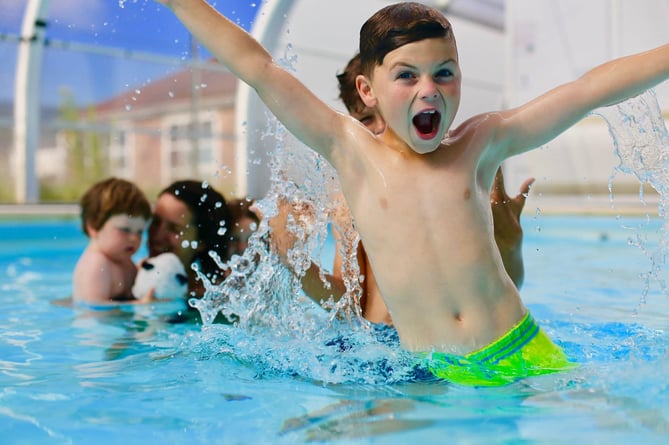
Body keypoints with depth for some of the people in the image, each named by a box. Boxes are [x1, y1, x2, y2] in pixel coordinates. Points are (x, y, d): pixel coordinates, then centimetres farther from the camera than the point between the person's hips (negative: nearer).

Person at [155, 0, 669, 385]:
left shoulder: (480, 143, 4)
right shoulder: (352, 151, 0)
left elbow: (588, 89, 4)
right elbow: (259, 69, 0)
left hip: (522, 350, 2)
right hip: (435, 373, -1)